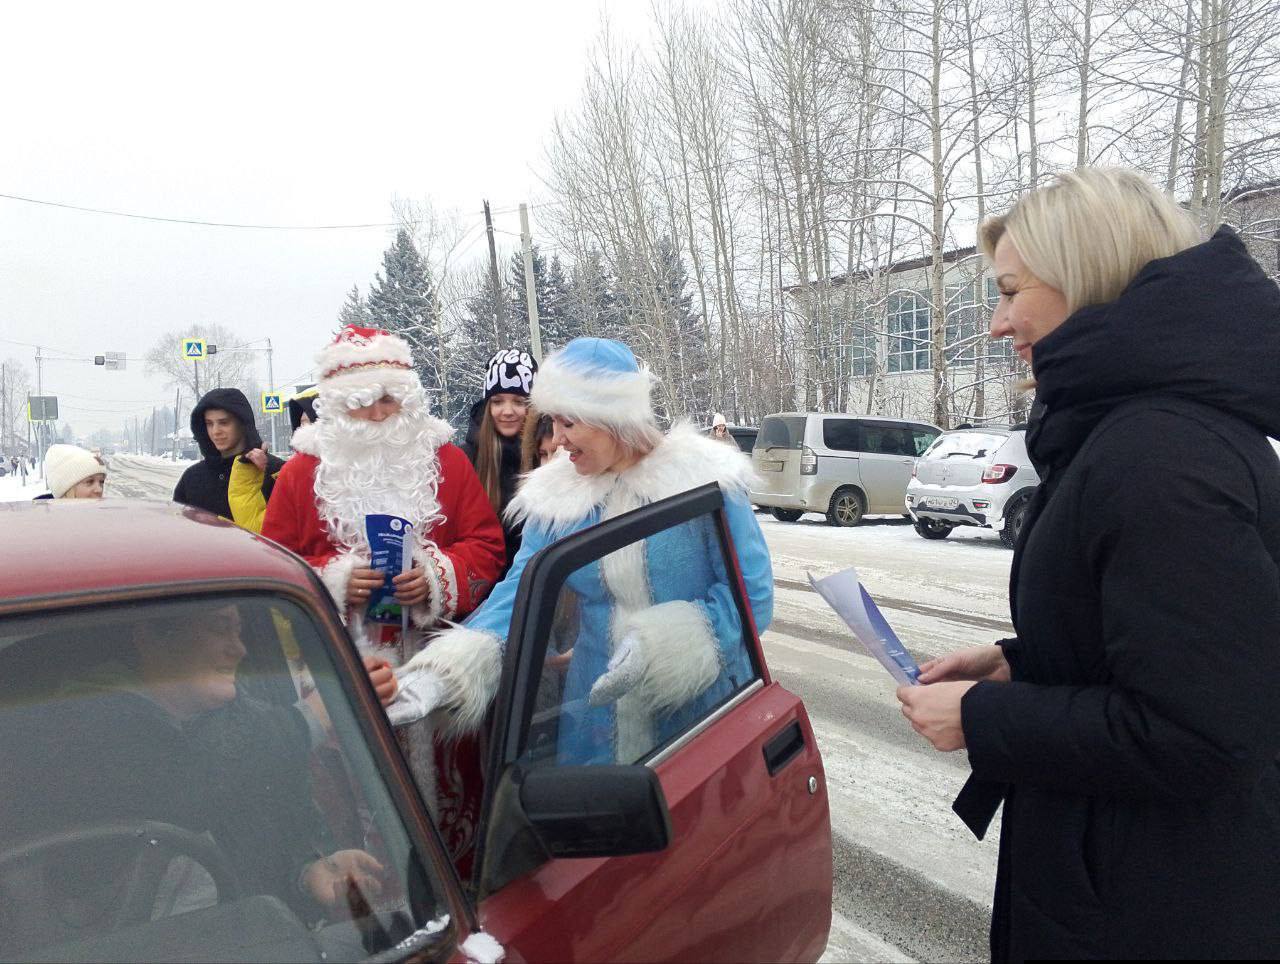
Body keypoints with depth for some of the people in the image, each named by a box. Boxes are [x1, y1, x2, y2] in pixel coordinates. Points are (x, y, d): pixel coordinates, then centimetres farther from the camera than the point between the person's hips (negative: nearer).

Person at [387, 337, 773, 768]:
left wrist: (662, 647, -25)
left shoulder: (703, 477, -12)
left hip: (704, 710, -2)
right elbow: (520, 592, -8)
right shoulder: (557, 495, -2)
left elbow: (752, 593, -12)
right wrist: (442, 673, -23)